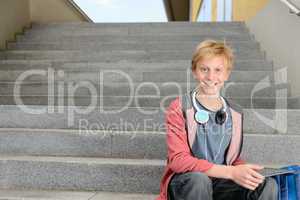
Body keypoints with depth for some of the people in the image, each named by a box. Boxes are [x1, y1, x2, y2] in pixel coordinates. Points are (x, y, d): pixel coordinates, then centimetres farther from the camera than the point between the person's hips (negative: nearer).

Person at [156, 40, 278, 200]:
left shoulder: (235, 114, 7)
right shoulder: (179, 108, -9)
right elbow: (178, 160, -17)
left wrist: (245, 171, -8)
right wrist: (231, 172, -24)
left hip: (221, 183, 4)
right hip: (185, 182, -3)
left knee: (268, 185, -20)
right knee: (199, 179, -36)